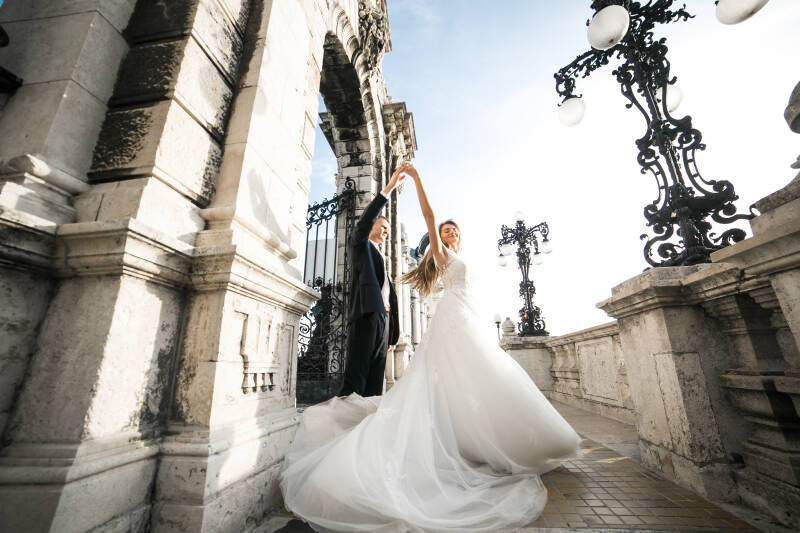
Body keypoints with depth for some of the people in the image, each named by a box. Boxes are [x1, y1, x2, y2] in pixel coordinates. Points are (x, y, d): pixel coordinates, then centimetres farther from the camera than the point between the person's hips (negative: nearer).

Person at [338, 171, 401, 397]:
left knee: (376, 375, 3)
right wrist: (388, 188, -9)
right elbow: (366, 219, -6)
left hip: (383, 315, 8)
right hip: (367, 311, -7)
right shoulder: (361, 244, 14)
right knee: (357, 371, -12)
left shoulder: (381, 257, 31)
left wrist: (392, 325, 15)